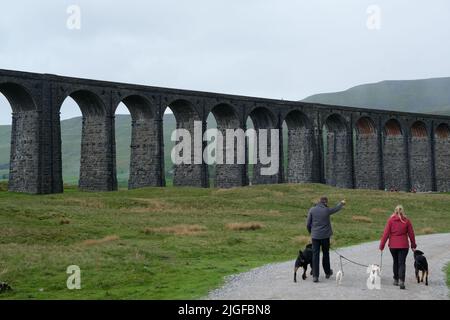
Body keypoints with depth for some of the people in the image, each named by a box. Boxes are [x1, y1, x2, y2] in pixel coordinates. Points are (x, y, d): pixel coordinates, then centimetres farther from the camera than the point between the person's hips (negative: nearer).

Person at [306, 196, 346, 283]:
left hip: (315, 236, 1)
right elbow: (336, 209, 15)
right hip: (325, 236, -1)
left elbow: (308, 224, -1)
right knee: (325, 254, 16)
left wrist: (311, 232, 17)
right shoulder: (327, 210, -6)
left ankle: (315, 276, -5)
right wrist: (341, 203, 36)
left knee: (315, 255, 1)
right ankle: (327, 272, 31)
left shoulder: (312, 210, -4)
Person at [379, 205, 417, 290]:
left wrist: (382, 245, -2)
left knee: (396, 262, 19)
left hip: (393, 245, 1)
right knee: (402, 263, -1)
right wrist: (413, 245, 15)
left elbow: (386, 233, -6)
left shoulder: (390, 220, -5)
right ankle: (401, 281, -17)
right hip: (403, 245, -1)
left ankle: (396, 280, 25)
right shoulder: (407, 221, -2)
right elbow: (411, 234, 3)